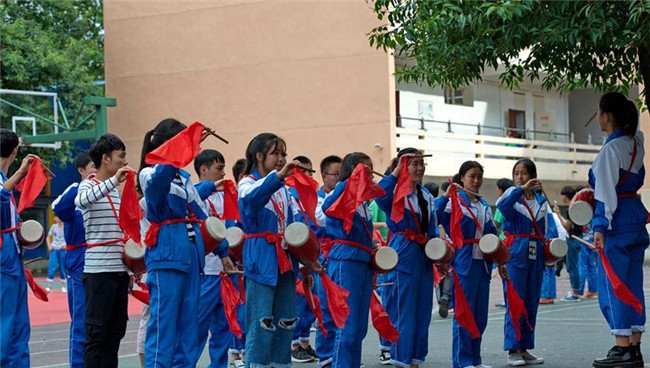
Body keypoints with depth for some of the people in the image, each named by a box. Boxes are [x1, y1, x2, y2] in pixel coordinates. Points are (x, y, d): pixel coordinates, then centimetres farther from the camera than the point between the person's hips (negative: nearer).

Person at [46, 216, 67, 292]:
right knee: (52, 267, -8)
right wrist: (49, 245, 3)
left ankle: (63, 286, 14)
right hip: (54, 249, 2)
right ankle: (49, 286, -8)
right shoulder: (54, 226, 8)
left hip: (63, 249, -2)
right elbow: (48, 237, 18)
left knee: (62, 268, 4)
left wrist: (67, 245, -12)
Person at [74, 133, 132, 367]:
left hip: (119, 268, 8)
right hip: (99, 270, -8)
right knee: (97, 331, -6)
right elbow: (81, 201, -30)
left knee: (116, 330, 9)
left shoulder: (114, 189, 19)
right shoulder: (89, 185, -5)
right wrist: (114, 180, -35)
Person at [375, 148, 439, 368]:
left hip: (424, 256, 8)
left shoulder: (426, 195, 15)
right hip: (403, 256, -8)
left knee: (423, 310, 11)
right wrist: (396, 172, -35)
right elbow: (381, 197, -34)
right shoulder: (396, 191, -9)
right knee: (403, 310, -3)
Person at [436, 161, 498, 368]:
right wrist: (446, 195, -31)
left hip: (482, 263, 7)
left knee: (480, 313, 9)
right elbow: (435, 217, -22)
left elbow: (492, 232, 22)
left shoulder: (484, 205, 17)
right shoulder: (455, 201, -4)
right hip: (464, 262, -7)